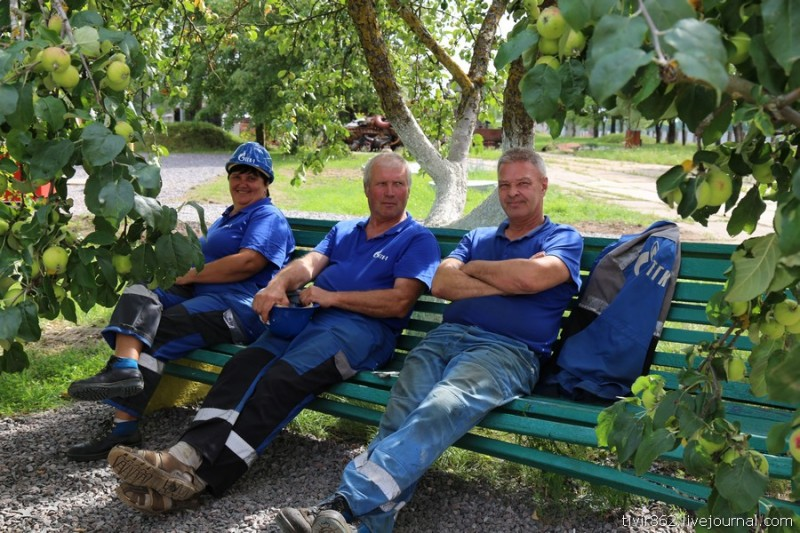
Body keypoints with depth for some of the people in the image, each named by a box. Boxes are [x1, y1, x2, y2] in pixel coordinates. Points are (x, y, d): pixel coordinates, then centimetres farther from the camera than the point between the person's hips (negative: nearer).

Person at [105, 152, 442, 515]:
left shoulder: (418, 239, 10)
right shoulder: (344, 230, 30)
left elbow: (400, 302, -4)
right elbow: (309, 264, 12)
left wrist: (331, 296, -7)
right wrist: (278, 284, -10)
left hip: (361, 326, -6)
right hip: (308, 317, 6)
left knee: (283, 378, -31)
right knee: (246, 363, -23)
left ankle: (194, 476, -43)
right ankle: (185, 456, -39)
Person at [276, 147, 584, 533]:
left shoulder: (564, 239, 15)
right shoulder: (478, 238, 29)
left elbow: (530, 277, -9)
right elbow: (441, 284, 9)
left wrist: (474, 268, 8)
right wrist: (507, 281, 1)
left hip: (510, 349, -4)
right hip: (446, 337, 5)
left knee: (445, 405, -35)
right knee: (402, 412, -26)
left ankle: (349, 499, -45)